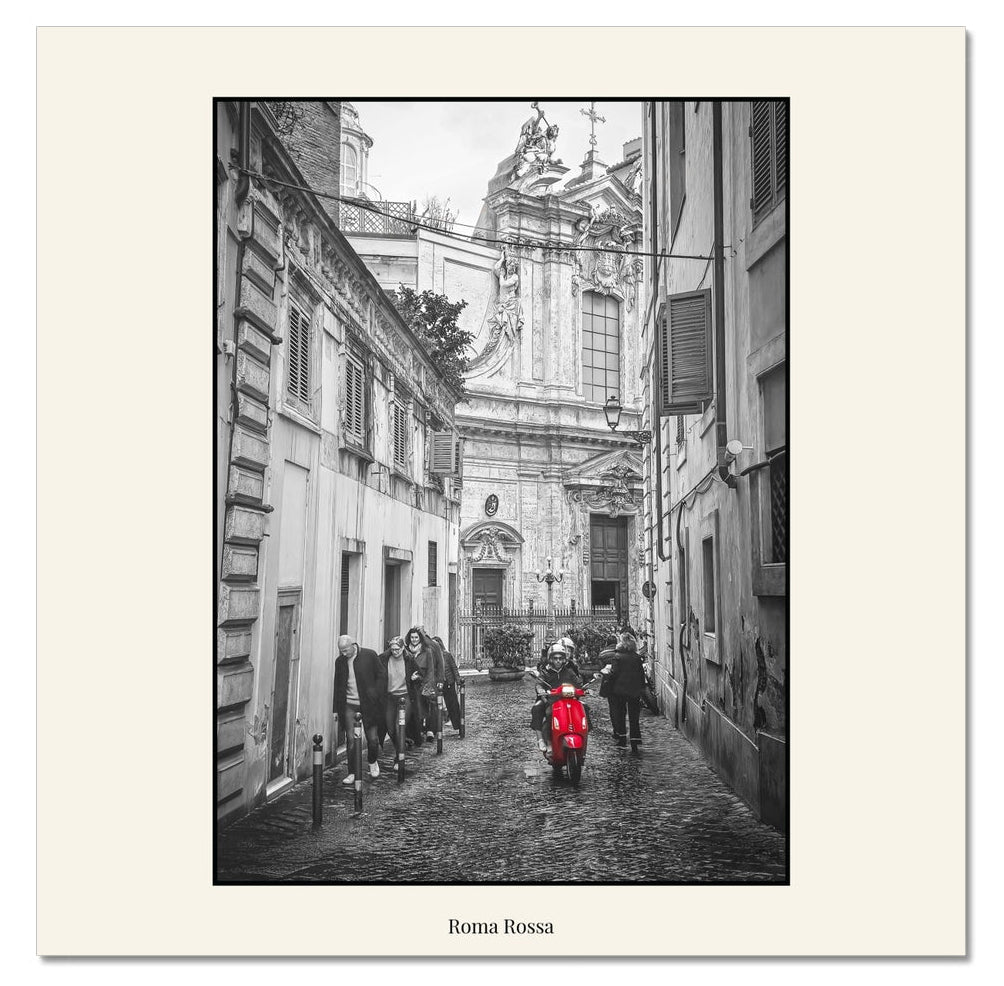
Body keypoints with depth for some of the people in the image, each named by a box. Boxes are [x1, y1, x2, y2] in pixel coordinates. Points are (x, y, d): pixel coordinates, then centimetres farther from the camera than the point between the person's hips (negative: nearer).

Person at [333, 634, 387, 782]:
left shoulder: (370, 655, -7)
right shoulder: (339, 661, 4)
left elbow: (382, 675, -1)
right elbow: (337, 685, 13)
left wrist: (375, 696, -8)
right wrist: (337, 708, 10)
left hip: (368, 704, -2)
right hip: (349, 705, 2)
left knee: (373, 739, 3)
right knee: (351, 740, -2)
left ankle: (372, 762, 32)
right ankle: (352, 774, 7)